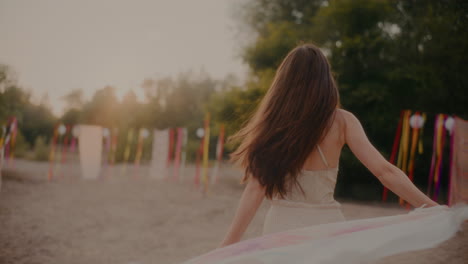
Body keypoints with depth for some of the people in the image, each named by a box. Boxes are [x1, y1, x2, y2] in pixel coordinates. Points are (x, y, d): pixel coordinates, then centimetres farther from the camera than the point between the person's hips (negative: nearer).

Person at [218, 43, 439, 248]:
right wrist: (433, 207, -2)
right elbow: (385, 171, -8)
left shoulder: (273, 120, -5)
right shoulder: (342, 121, -2)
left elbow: (256, 188, -8)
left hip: (281, 227, -1)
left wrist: (229, 243, -4)